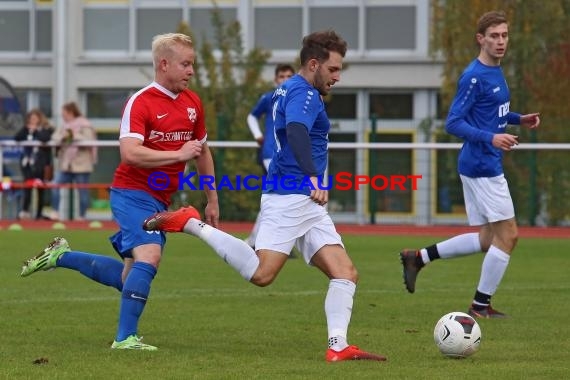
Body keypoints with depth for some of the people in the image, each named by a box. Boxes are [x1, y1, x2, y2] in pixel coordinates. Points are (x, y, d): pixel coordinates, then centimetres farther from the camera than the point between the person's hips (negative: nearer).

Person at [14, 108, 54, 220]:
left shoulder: (47, 129, -2)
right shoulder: (27, 130, 12)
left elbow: (44, 138, -23)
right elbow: (16, 138, 1)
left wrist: (35, 131, -10)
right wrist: (26, 129, -6)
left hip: (40, 164, -3)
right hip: (27, 163, 3)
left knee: (40, 190, 3)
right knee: (27, 189, -6)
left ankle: (39, 213, 8)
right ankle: (24, 211, -10)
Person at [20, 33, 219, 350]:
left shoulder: (193, 103, 9)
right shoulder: (140, 103, -14)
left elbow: (202, 151, 23)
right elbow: (130, 152, -27)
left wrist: (212, 200, 23)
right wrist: (178, 154, -29)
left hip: (160, 201, 8)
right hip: (133, 193, -8)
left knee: (128, 278, 9)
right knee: (150, 255, -27)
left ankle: (60, 256, 27)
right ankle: (126, 338, -21)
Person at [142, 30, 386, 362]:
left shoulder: (290, 90, 21)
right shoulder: (303, 93, -9)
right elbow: (296, 130, -29)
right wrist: (314, 178, -35)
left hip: (307, 203, 11)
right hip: (290, 197, -11)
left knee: (346, 274, 0)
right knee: (262, 273, -19)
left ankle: (338, 346, -7)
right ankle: (191, 224, -9)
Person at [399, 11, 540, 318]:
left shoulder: (495, 72, 12)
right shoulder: (474, 77, -16)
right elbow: (453, 123, -19)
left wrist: (518, 119, 14)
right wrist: (491, 138, -29)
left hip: (480, 167, 9)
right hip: (482, 167, -9)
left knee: (487, 239, 14)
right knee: (507, 235, -4)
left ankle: (418, 257, 17)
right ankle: (480, 306, 5)